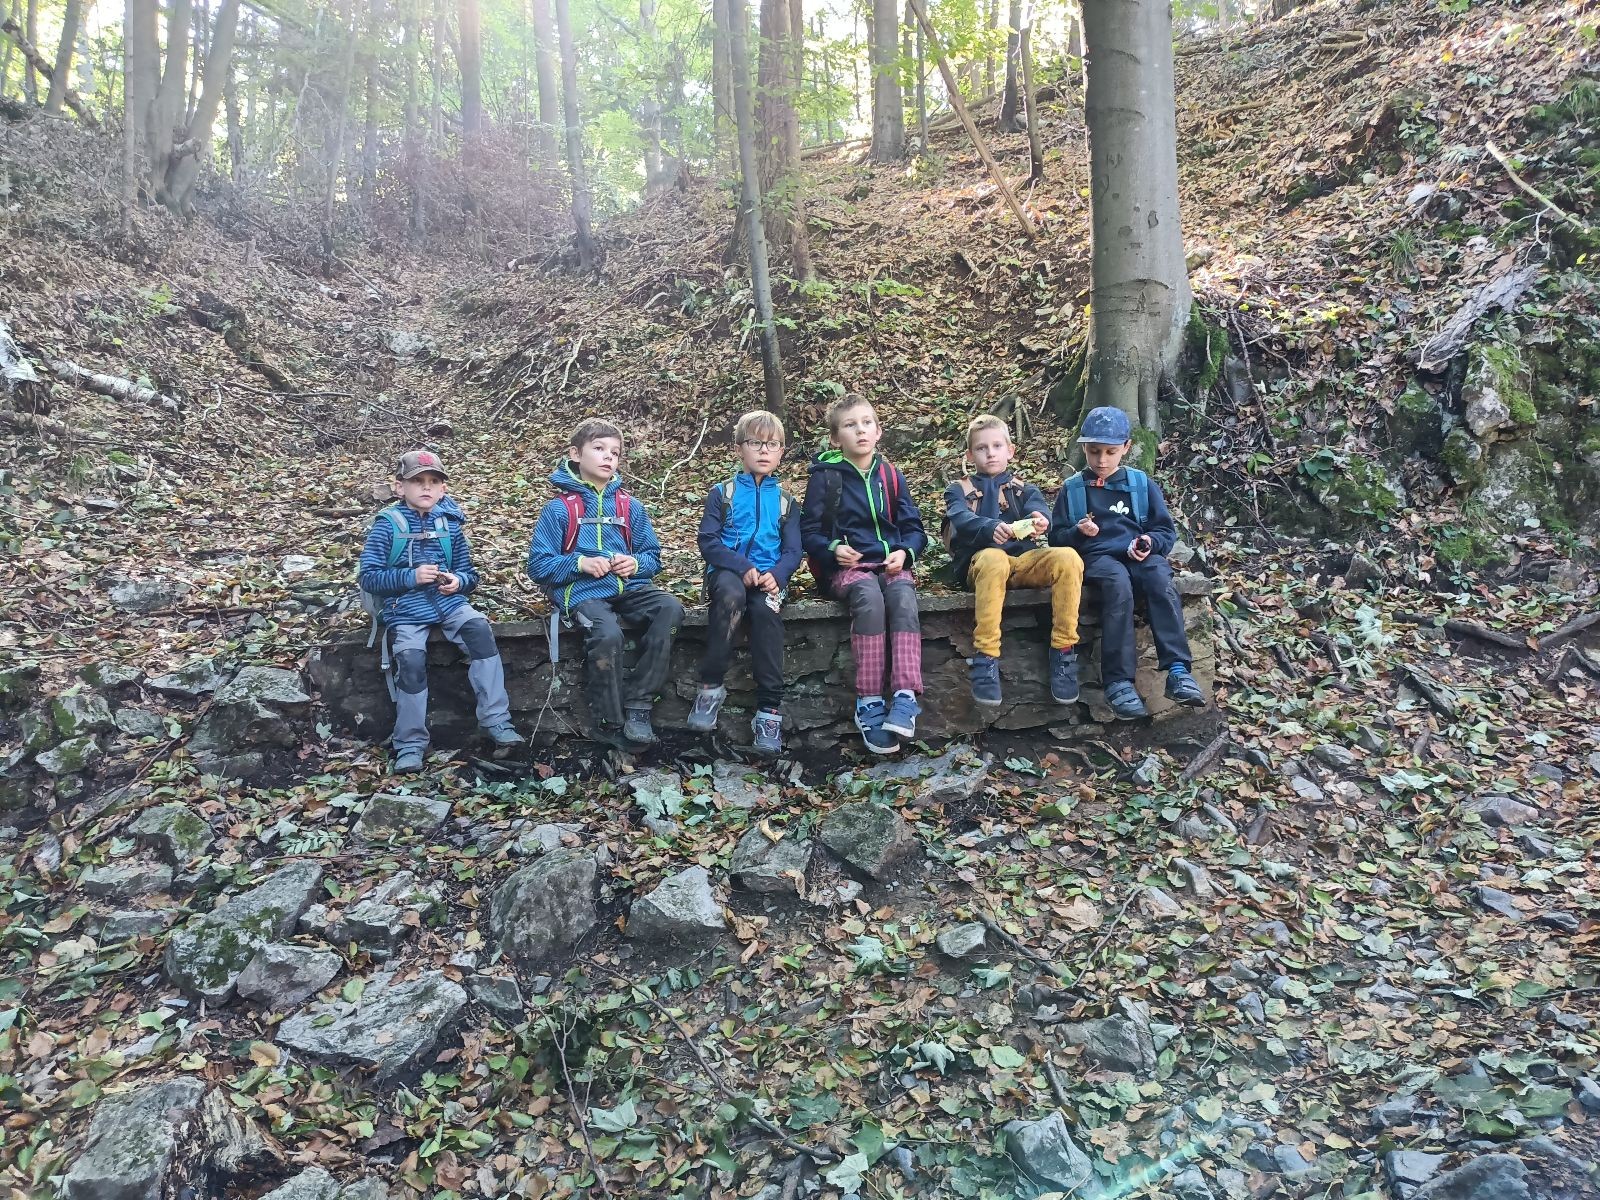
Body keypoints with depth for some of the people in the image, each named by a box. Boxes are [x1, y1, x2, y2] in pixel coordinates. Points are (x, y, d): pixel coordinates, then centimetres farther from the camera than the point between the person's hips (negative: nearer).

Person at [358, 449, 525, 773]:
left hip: (448, 601, 3)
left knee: (479, 628, -26)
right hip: (405, 608, -2)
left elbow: (469, 573, 14)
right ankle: (410, 745, -8)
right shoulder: (388, 525, -1)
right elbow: (369, 577, -6)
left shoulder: (449, 524, 9)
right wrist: (411, 577, -19)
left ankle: (498, 723, -24)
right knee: (411, 658, -27)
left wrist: (458, 581, -10)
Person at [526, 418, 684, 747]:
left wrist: (636, 564, -6)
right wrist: (580, 563, -14)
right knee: (607, 635, -35)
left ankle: (637, 705, -20)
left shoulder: (630, 506, 14)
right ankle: (612, 722, -13)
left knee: (670, 608, -27)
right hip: (583, 592, -4)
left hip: (629, 586, 4)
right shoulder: (559, 509, 4)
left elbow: (653, 556, 17)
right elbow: (538, 566, 1)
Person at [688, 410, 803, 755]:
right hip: (727, 572, -1)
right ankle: (710, 686, -26)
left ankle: (770, 710, -31)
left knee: (766, 609, -34)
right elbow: (708, 541, -1)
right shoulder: (723, 493, 10)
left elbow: (792, 551, 8)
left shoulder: (785, 502, 17)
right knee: (731, 595, -38)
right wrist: (743, 567, -16)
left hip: (769, 577, 1)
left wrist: (776, 575, -14)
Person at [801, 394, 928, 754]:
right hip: (848, 567, -2)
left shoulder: (890, 475, 14)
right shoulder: (825, 476, 5)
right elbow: (809, 531, 5)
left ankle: (905, 696, -40)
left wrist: (905, 552, -8)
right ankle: (869, 703, -35)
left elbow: (913, 528, 13)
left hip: (891, 563, 3)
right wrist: (832, 549, -15)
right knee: (869, 595, -36)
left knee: (904, 595, -32)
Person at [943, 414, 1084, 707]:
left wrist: (1040, 520, -27)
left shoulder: (1023, 489, 25)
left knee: (1068, 558, -29)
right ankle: (985, 658, -38)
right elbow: (962, 520, -6)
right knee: (994, 558, -40)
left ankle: (1064, 650, -21)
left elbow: (1040, 509, 0)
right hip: (980, 560, -2)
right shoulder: (959, 490, 18)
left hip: (1025, 560, 3)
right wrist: (991, 527, -30)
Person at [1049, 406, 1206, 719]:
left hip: (1139, 555, 2)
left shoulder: (1141, 483, 15)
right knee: (1118, 582, -37)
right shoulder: (1072, 489, 14)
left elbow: (1166, 530, 14)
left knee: (1159, 578, -35)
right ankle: (1118, 681, -40)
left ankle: (1177, 670, -39)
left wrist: (1150, 542, -9)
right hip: (1097, 556, -2)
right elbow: (1057, 537, 12)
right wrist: (1079, 533, -10)